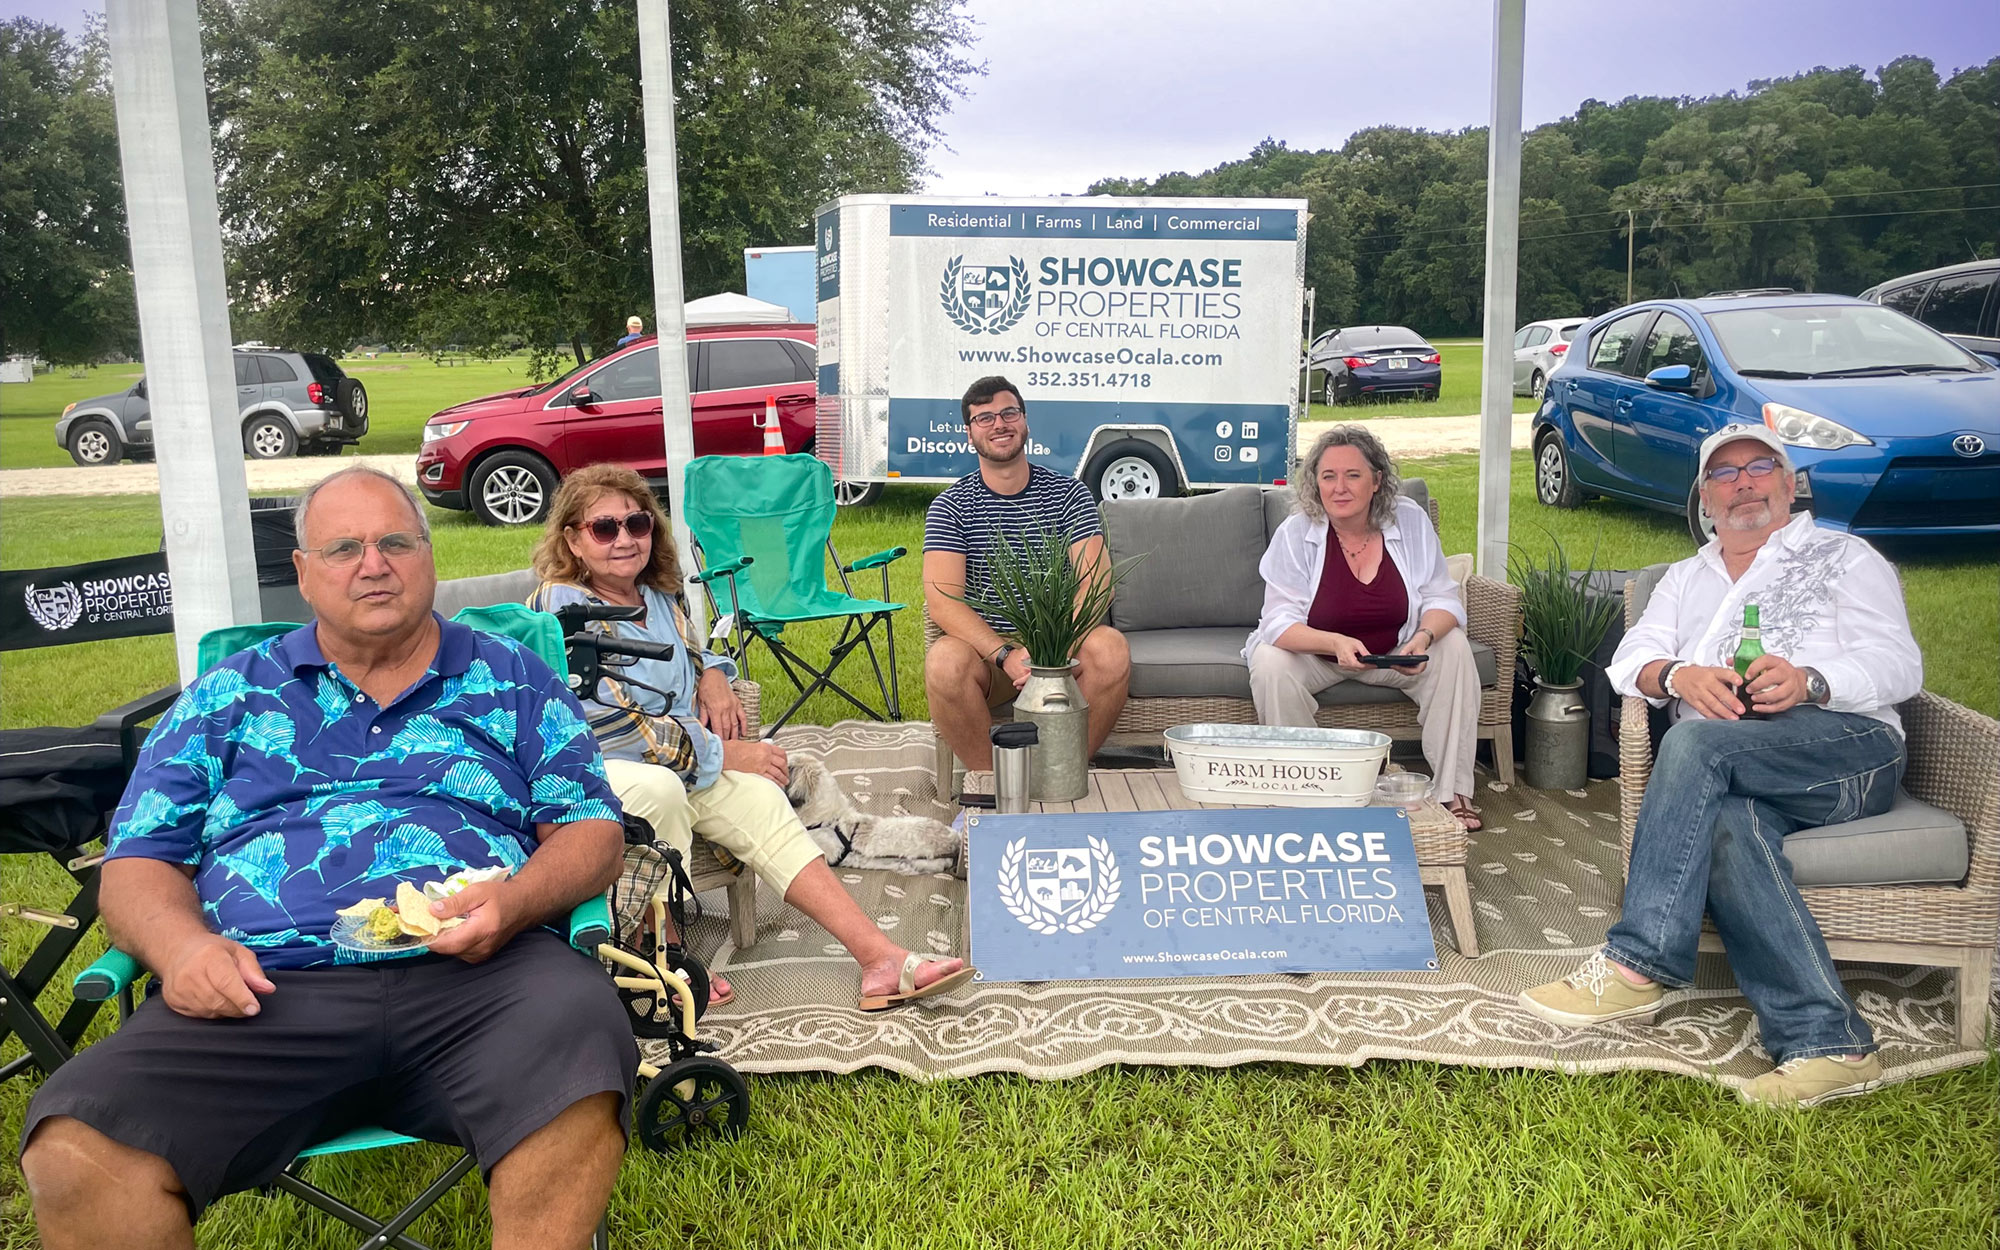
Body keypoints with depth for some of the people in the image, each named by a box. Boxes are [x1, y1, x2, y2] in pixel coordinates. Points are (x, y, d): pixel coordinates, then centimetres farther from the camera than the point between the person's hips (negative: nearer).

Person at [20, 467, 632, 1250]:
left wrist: (514, 902, -10)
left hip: (472, 976, -1)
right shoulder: (229, 696, 20)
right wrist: (181, 944, -6)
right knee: (74, 1149, -26)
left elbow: (592, 830, 12)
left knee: (581, 1036, -35)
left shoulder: (512, 681, 17)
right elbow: (138, 862, 17)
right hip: (262, 991, 2)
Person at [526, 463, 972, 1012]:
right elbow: (613, 725, -19)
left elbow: (692, 651, 34)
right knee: (659, 789, -38)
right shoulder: (562, 607, -13)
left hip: (683, 762, 7)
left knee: (759, 797, -18)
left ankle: (880, 958, -26)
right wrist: (723, 754, -16)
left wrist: (713, 674, 7)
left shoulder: (657, 596, 11)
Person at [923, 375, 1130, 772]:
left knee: (1110, 649, -31)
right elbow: (942, 601, -11)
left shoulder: (1069, 494, 6)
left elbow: (1095, 584, -7)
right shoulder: (951, 506, 3)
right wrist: (1006, 655, -26)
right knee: (944, 660, -34)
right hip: (985, 646, -1)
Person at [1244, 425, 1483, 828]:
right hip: (1313, 653, -2)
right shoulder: (1295, 534, -18)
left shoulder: (1411, 521, -11)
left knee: (1454, 648, -21)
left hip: (1395, 652, 3)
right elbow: (1279, 622, -22)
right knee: (1270, 664, -31)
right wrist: (1336, 644, -41)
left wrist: (1424, 637, -31)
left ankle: (1452, 790, -13)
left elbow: (1442, 600, -7)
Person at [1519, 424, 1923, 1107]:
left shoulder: (1844, 557, 19)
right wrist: (1679, 675, -8)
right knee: (1729, 822, -35)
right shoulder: (1686, 578, 32)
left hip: (1852, 746, -3)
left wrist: (1811, 682, -17)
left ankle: (1636, 966, -34)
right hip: (1725, 771, 3)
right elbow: (1629, 661, 16)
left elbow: (1899, 664, 4)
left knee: (1695, 742, -33)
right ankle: (1826, 1043, -40)